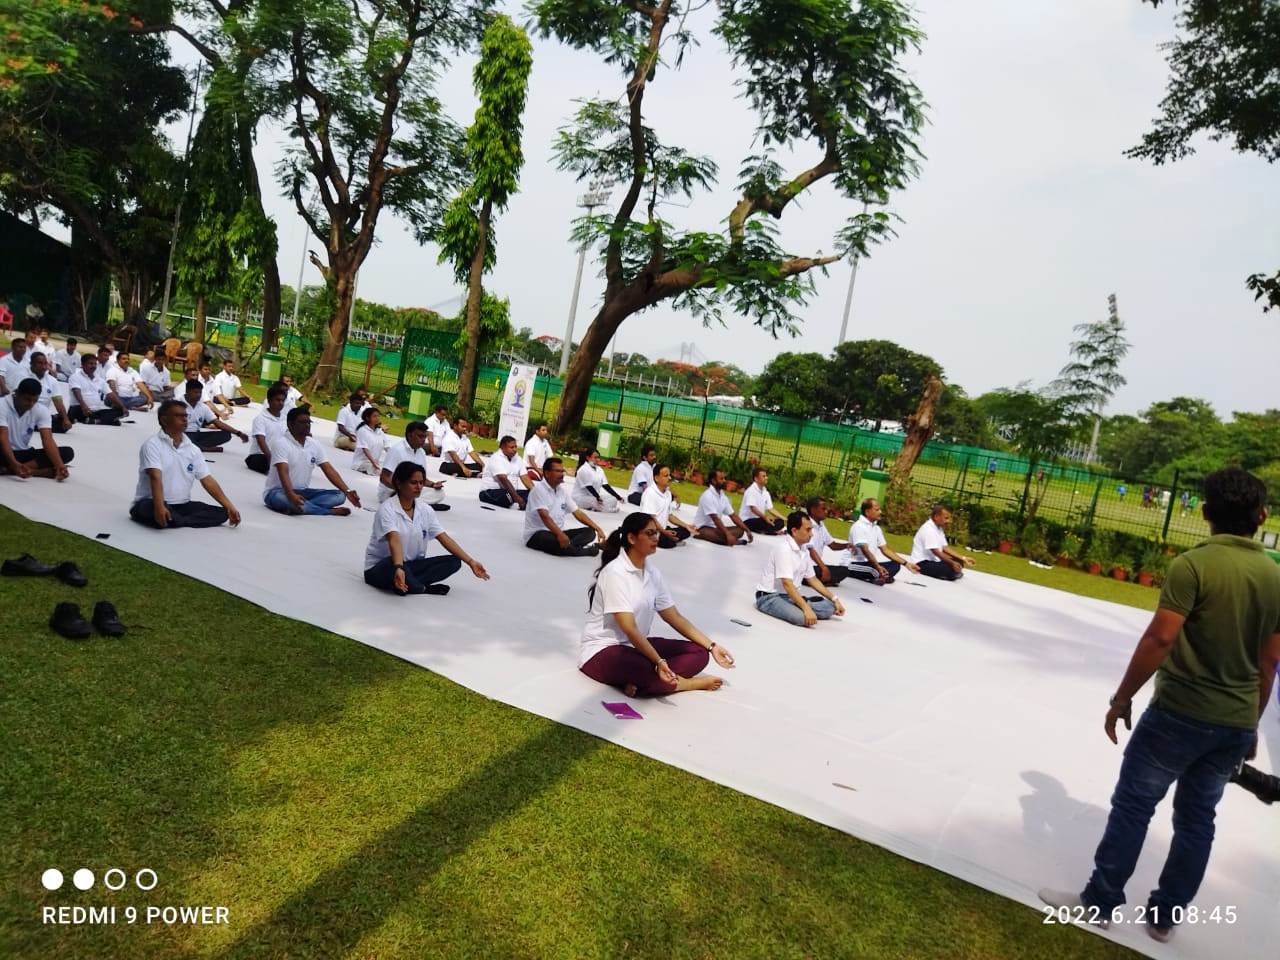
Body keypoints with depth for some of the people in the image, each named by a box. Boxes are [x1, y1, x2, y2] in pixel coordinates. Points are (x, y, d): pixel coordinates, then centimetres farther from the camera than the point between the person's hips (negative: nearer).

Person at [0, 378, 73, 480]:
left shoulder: (41, 410, -7)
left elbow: (48, 440, -17)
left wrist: (59, 465, -35)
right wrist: (15, 464, -45)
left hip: (25, 453, 5)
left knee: (67, 452, -19)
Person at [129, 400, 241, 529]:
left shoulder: (193, 449, 8)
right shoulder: (153, 445, -9)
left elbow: (208, 480, 5)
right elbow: (156, 478, -23)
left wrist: (229, 507, -3)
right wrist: (160, 507, -38)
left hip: (182, 505, 6)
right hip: (150, 503, -6)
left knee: (222, 513, -14)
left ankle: (174, 521, -22)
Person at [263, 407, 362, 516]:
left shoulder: (314, 444, 5)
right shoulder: (281, 442, -14)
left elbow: (329, 470, 1)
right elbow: (283, 472, -27)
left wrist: (347, 491, -12)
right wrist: (292, 496, -45)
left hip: (303, 492, 6)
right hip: (278, 492, -6)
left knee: (339, 496, -13)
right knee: (286, 499, -42)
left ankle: (295, 507, -27)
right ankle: (331, 511, -28)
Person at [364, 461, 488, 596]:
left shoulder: (425, 510, 1)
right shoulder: (387, 509, -18)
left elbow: (445, 539, -2)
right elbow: (394, 541, -35)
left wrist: (471, 562, -10)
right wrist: (399, 568, -52)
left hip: (411, 565, 6)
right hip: (380, 567, -6)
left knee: (454, 561, -13)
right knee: (393, 563, -42)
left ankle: (405, 584, -24)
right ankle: (425, 588, -17)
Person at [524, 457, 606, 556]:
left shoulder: (562, 491, 11)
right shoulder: (539, 489, -13)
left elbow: (577, 513, 11)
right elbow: (544, 516, -26)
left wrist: (598, 529, -1)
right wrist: (560, 534, -40)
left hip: (557, 533, 8)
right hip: (537, 534, -8)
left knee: (590, 532, -6)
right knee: (556, 542, -40)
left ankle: (566, 546, -33)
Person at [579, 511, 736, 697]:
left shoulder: (652, 573, 5)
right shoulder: (615, 572, -18)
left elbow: (675, 617, 9)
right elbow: (629, 628, -25)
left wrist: (712, 646, 2)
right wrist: (659, 662, -34)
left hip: (638, 645, 9)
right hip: (602, 651, -8)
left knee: (699, 653, -7)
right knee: (651, 673, -37)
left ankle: (640, 683, -22)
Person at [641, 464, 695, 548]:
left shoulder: (668, 492, 11)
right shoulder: (650, 493, -17)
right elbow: (650, 518, -22)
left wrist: (686, 525, 5)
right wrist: (664, 532, -26)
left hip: (663, 528, 8)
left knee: (685, 532, -7)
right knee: (669, 543, -26)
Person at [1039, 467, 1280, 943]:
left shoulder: (1192, 565, -16)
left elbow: (1160, 639, -20)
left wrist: (1122, 697, -10)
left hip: (1180, 714, -6)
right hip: (1236, 725, 6)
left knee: (1132, 805, 6)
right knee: (1197, 818, 16)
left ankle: (1099, 901, 16)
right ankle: (1165, 916, 27)